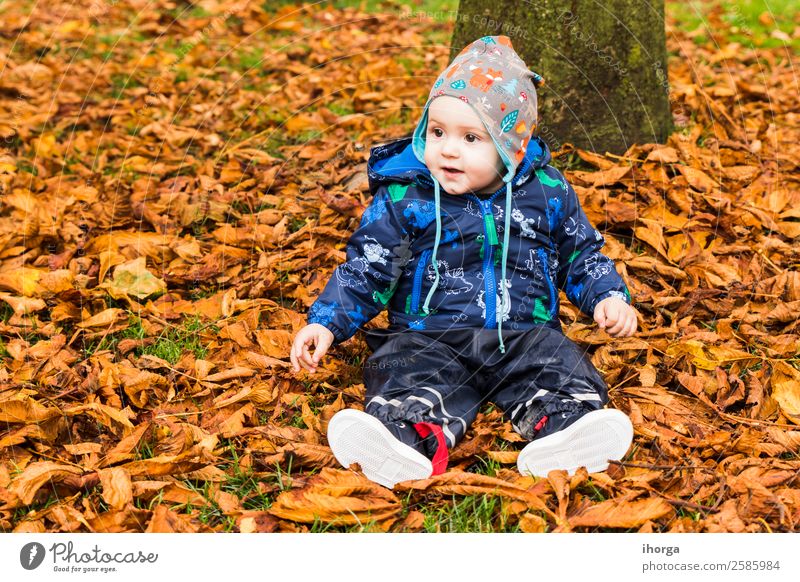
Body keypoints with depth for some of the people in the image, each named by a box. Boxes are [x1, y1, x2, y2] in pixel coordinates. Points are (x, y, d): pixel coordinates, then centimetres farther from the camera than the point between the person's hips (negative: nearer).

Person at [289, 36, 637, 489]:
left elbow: (581, 257, 19)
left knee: (564, 371, -26)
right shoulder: (404, 198, 0)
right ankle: (411, 439, -57)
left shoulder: (547, 193, 5)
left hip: (525, 336, 2)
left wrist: (609, 298, 2)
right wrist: (325, 322, -8)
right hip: (430, 337, -2)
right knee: (408, 379, -32)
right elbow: (365, 272, 4)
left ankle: (564, 429, -50)